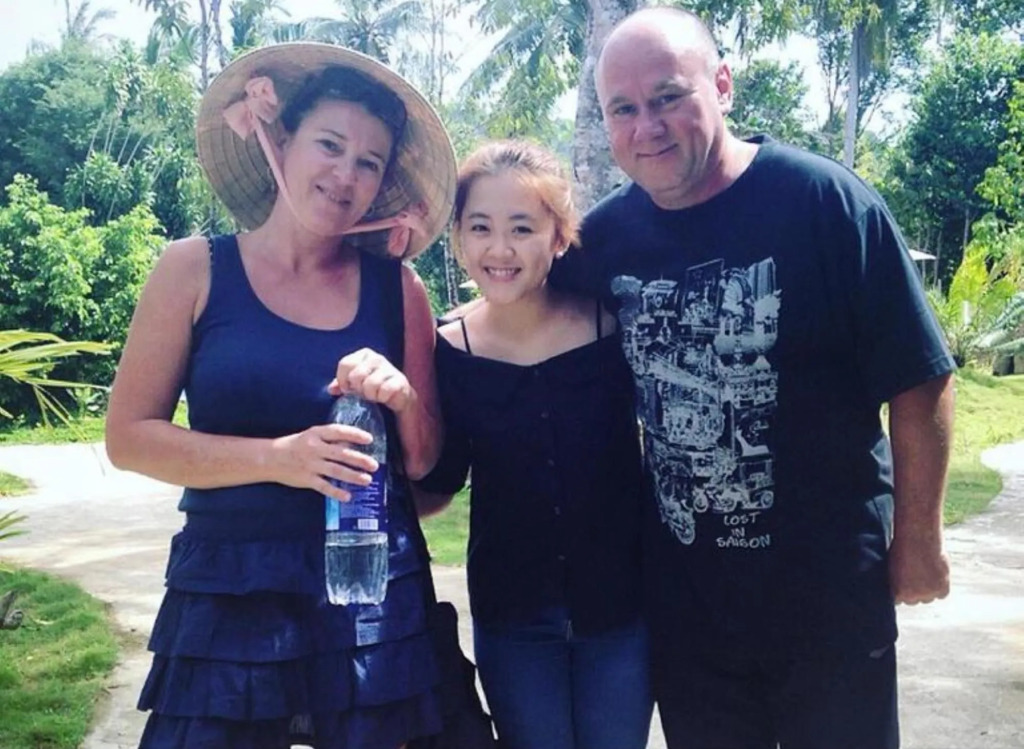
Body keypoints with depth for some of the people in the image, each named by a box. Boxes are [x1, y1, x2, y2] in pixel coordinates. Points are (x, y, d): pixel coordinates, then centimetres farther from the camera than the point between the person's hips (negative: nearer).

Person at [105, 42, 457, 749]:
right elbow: (129, 436, -6)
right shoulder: (196, 268, -3)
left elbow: (428, 461, 7)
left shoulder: (397, 287, 3)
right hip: (229, 593, -2)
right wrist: (276, 457, -18)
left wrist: (404, 398, -14)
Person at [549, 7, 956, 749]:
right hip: (680, 589, 3)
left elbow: (919, 382, -11)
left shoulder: (823, 199, -15)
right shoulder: (600, 237, -4)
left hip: (828, 581, -3)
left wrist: (919, 539, -6)